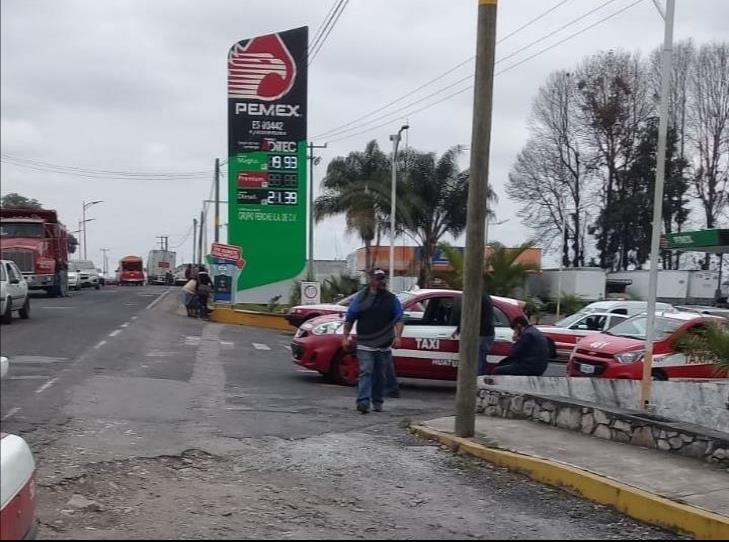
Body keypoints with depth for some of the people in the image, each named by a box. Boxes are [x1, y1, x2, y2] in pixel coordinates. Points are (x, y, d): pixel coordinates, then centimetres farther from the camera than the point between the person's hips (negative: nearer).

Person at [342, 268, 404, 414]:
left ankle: (378, 402, 20)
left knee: (380, 375, 9)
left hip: (384, 346, 2)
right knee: (365, 372, -12)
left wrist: (398, 336, -14)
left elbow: (399, 319, 1)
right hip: (365, 344, -2)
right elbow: (349, 319, 6)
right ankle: (363, 402, -19)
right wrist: (345, 337, 0)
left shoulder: (392, 299, 8)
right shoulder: (361, 298, 4)